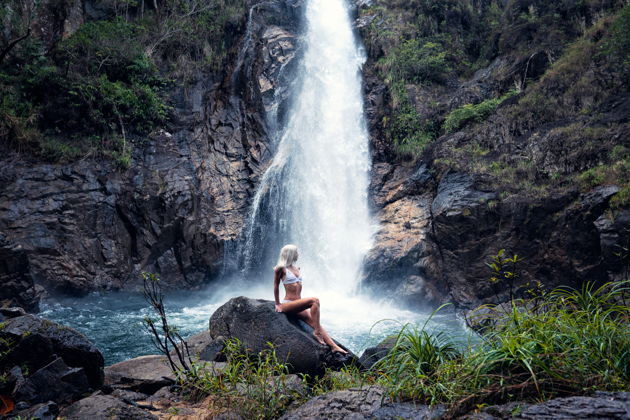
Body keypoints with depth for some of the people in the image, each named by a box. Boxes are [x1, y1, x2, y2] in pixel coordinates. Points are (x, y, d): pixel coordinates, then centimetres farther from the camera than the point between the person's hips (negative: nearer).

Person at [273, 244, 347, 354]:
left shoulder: (296, 268, 16)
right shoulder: (281, 268, -6)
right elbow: (276, 286, 0)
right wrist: (277, 304, 3)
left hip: (297, 305, 7)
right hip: (287, 304, -7)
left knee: (314, 322, -11)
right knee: (315, 301, -26)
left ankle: (333, 346, -19)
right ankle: (316, 332, -22)